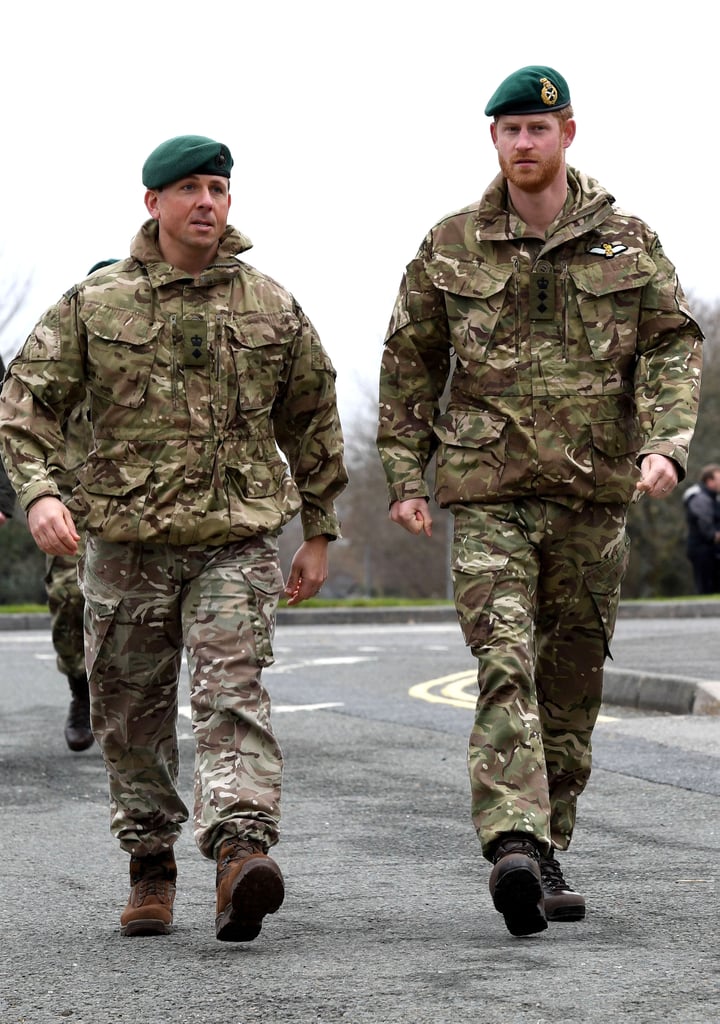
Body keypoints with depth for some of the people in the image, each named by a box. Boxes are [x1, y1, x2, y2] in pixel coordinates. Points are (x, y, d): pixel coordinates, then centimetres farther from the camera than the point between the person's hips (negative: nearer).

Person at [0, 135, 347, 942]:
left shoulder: (271, 307, 6)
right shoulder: (93, 305, 2)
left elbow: (312, 419, 16)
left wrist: (320, 533, 16)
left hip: (237, 543, -1)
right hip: (125, 543, 1)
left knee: (232, 697, -17)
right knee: (131, 717, 8)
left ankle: (240, 855, -30)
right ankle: (150, 867, 23)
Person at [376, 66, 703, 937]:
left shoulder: (627, 242, 7)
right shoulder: (452, 246, 6)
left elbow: (673, 343, 2)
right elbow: (409, 362, 11)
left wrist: (664, 441, -14)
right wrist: (403, 474, 5)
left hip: (593, 494, 2)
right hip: (488, 496, -2)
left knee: (573, 683, 7)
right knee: (504, 666, -18)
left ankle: (546, 857, 20)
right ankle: (515, 848, -31)